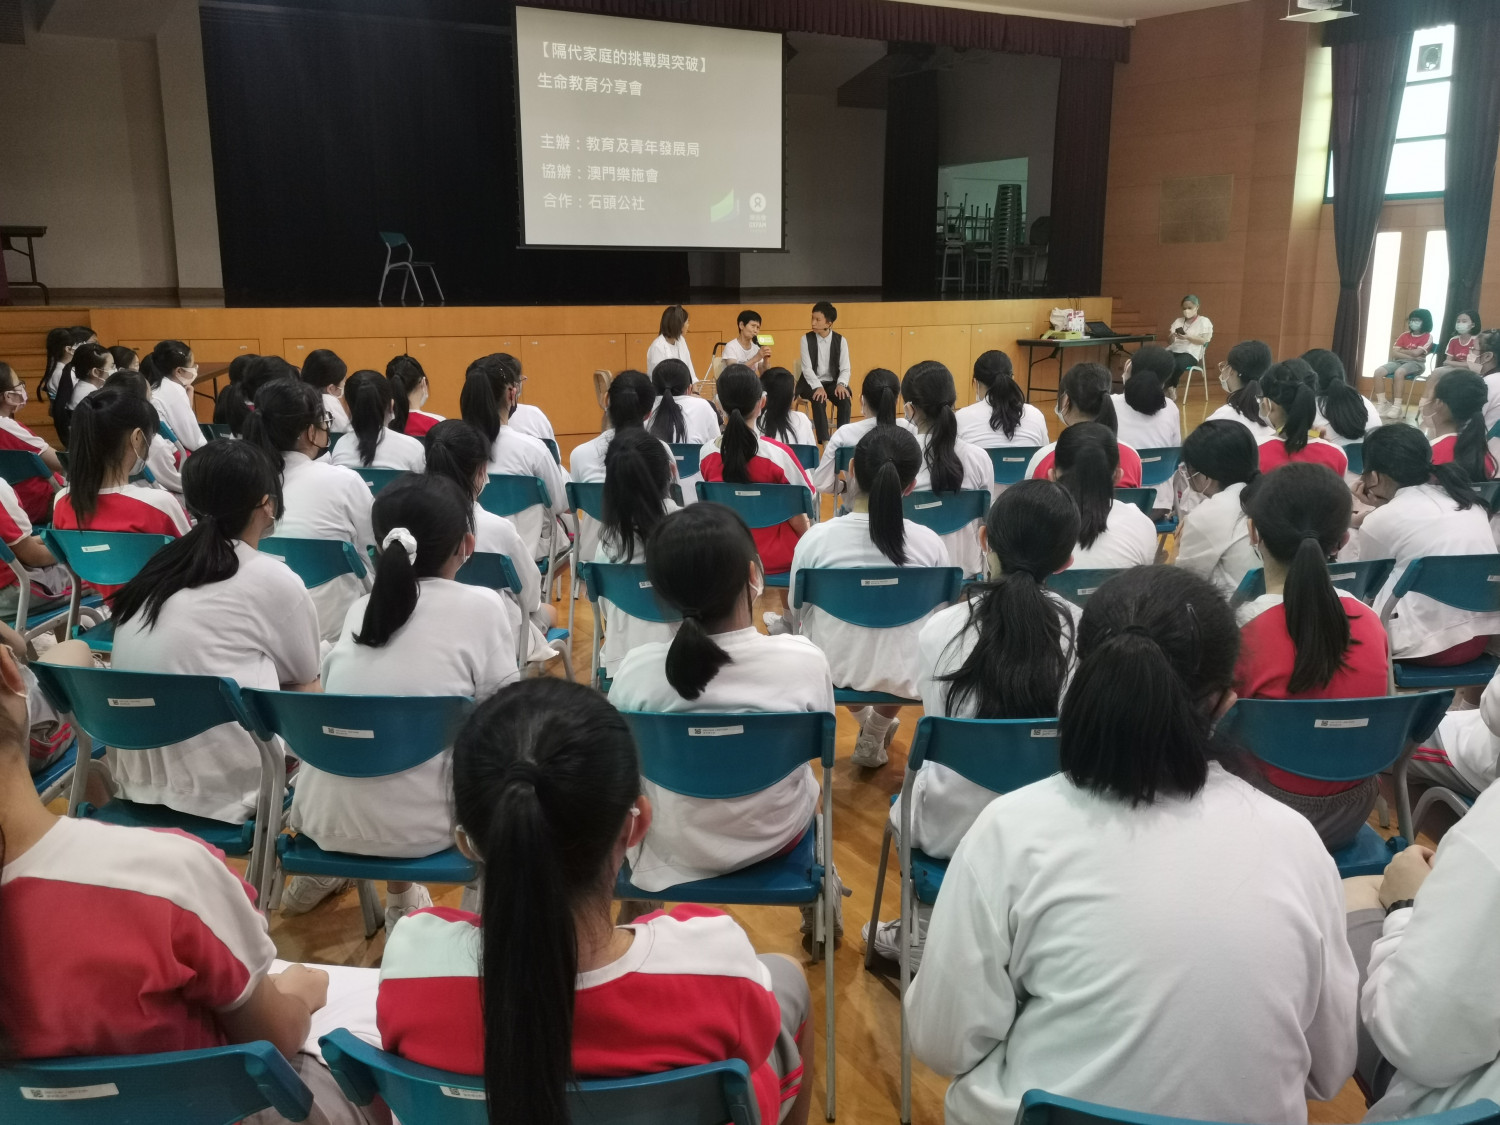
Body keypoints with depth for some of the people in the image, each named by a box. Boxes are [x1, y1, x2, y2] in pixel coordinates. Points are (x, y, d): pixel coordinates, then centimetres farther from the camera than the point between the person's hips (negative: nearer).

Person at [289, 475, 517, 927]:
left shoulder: (359, 608, 7)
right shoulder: (482, 606, -8)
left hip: (323, 816, 5)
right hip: (414, 826, -5)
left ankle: (320, 872, 39)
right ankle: (401, 898, 24)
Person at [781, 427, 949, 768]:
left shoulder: (816, 537, -18)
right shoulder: (930, 543, -15)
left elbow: (798, 614, -4)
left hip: (833, 671, -1)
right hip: (904, 675, 1)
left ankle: (866, 720, 40)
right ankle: (875, 736, 38)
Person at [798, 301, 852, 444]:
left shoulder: (841, 340, -2)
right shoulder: (806, 339, -5)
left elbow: (845, 368, -4)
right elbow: (807, 368, -12)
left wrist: (841, 384, -25)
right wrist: (818, 387, -27)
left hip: (832, 382, 2)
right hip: (812, 383, -1)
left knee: (844, 399, -27)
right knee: (819, 399, -32)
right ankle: (824, 439, -26)